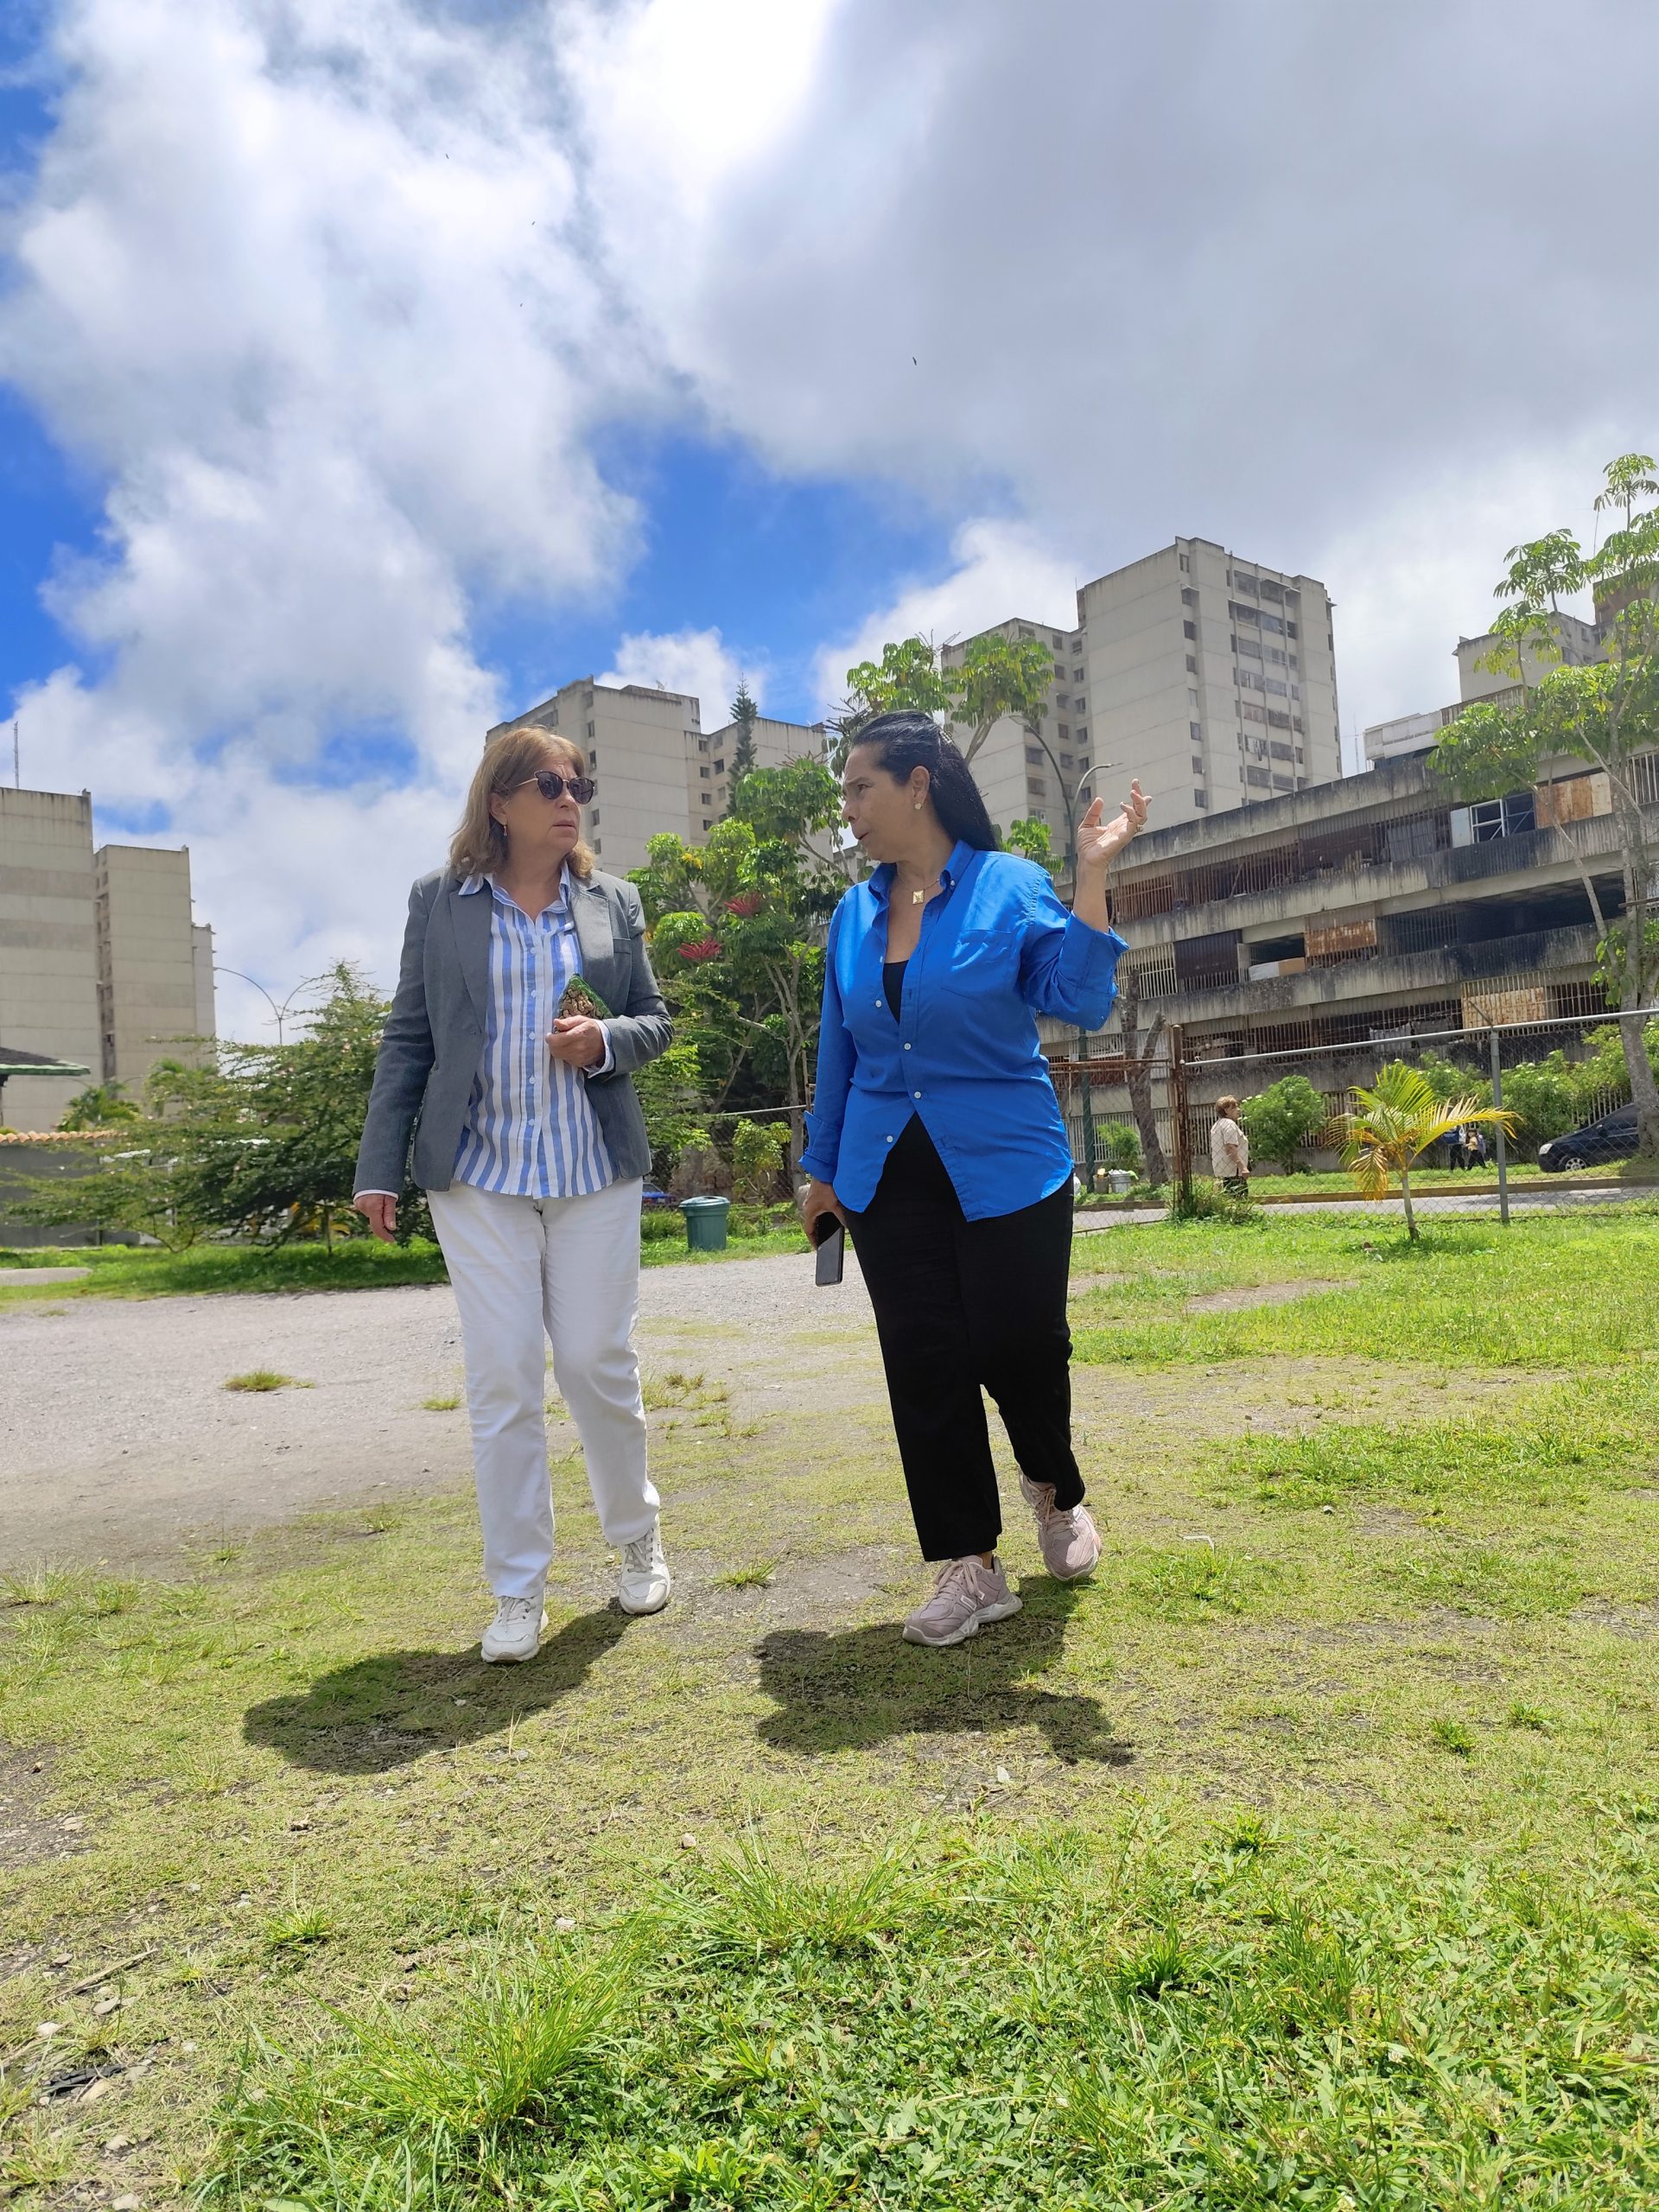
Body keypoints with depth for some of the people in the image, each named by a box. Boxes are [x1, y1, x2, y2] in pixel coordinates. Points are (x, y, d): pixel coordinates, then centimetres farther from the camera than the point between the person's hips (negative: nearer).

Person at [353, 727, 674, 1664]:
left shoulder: (614, 901, 8)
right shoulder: (440, 901, 4)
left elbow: (656, 1021, 11)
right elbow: (408, 1040, 5)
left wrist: (607, 1041, -12)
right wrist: (380, 1166, 0)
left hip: (595, 1171, 1)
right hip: (479, 1174, -1)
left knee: (599, 1364, 5)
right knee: (502, 1381, 0)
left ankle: (638, 1537, 29)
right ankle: (519, 1593, 13)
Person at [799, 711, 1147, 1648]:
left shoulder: (1013, 886, -5)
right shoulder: (855, 914, 8)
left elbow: (1080, 1002, -13)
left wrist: (1092, 875, -18)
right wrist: (825, 1168, 16)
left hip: (1006, 1171, -4)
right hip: (889, 1177, 4)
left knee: (1018, 1348, 0)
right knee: (925, 1368, 4)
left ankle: (1056, 1492, 34)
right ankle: (970, 1568, 17)